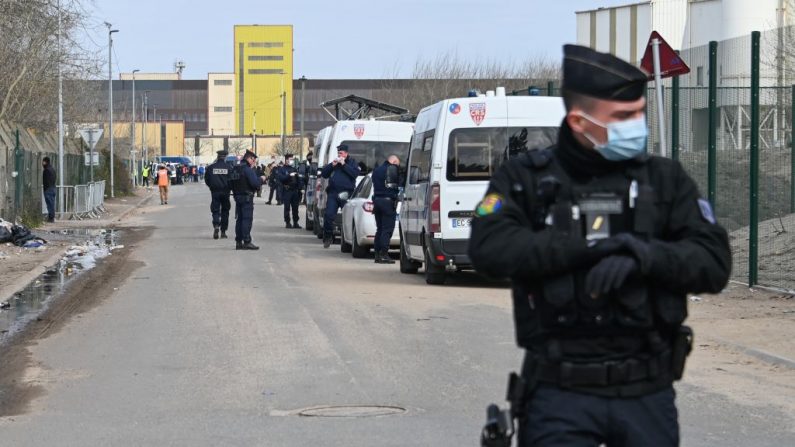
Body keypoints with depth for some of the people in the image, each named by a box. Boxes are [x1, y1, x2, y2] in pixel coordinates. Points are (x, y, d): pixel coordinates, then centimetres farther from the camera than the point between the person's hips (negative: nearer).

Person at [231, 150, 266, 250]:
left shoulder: (236, 169, 12)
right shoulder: (248, 169, -15)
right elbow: (255, 183, -23)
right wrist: (261, 179, -5)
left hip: (238, 196, 9)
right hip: (247, 197, -9)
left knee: (240, 219, 12)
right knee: (247, 219, -7)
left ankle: (238, 242, 13)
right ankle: (247, 242, -11)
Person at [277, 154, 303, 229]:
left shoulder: (294, 169, 20)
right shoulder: (282, 169, 2)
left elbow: (299, 179, 21)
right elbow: (281, 178, -15)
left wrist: (300, 177, -1)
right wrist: (289, 175, -23)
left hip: (295, 191, 5)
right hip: (287, 191, -5)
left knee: (295, 208, 3)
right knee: (287, 207, -4)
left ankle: (295, 223, 7)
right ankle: (287, 223, 0)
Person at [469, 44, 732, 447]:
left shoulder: (665, 180, 8)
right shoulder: (524, 179, 3)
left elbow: (714, 264, -2)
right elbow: (489, 248, -15)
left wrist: (643, 256, -19)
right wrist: (590, 246, -20)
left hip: (647, 395, 2)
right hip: (560, 397, -2)